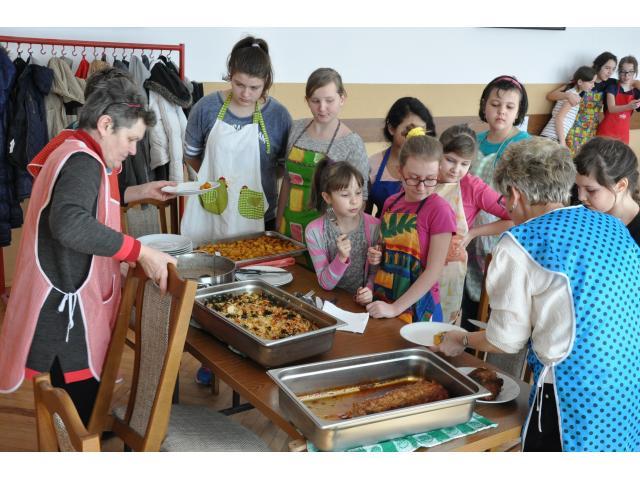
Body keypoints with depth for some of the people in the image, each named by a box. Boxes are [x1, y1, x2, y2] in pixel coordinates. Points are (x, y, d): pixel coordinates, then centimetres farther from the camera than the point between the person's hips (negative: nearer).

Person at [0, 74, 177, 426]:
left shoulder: (73, 152, 12)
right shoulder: (83, 162, -19)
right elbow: (70, 224, -39)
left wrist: (139, 192, 22)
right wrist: (141, 252, -35)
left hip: (66, 305, 10)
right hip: (66, 312, -10)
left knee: (79, 402, 19)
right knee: (80, 402, 0)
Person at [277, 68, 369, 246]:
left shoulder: (352, 143, -11)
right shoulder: (296, 129, 2)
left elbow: (360, 197, -7)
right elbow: (287, 180, 11)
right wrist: (279, 222, 12)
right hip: (290, 226, 4)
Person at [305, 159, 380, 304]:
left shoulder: (374, 226, -9)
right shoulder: (315, 231, -11)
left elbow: (375, 271, 3)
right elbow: (326, 284, -9)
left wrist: (370, 289, -17)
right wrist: (341, 258, -25)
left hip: (362, 302, 0)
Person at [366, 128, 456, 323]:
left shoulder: (439, 210, -14)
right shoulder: (390, 203, 3)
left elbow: (434, 270, -15)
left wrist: (395, 308, -16)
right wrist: (369, 288, -2)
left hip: (417, 308, -5)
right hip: (381, 303, 5)